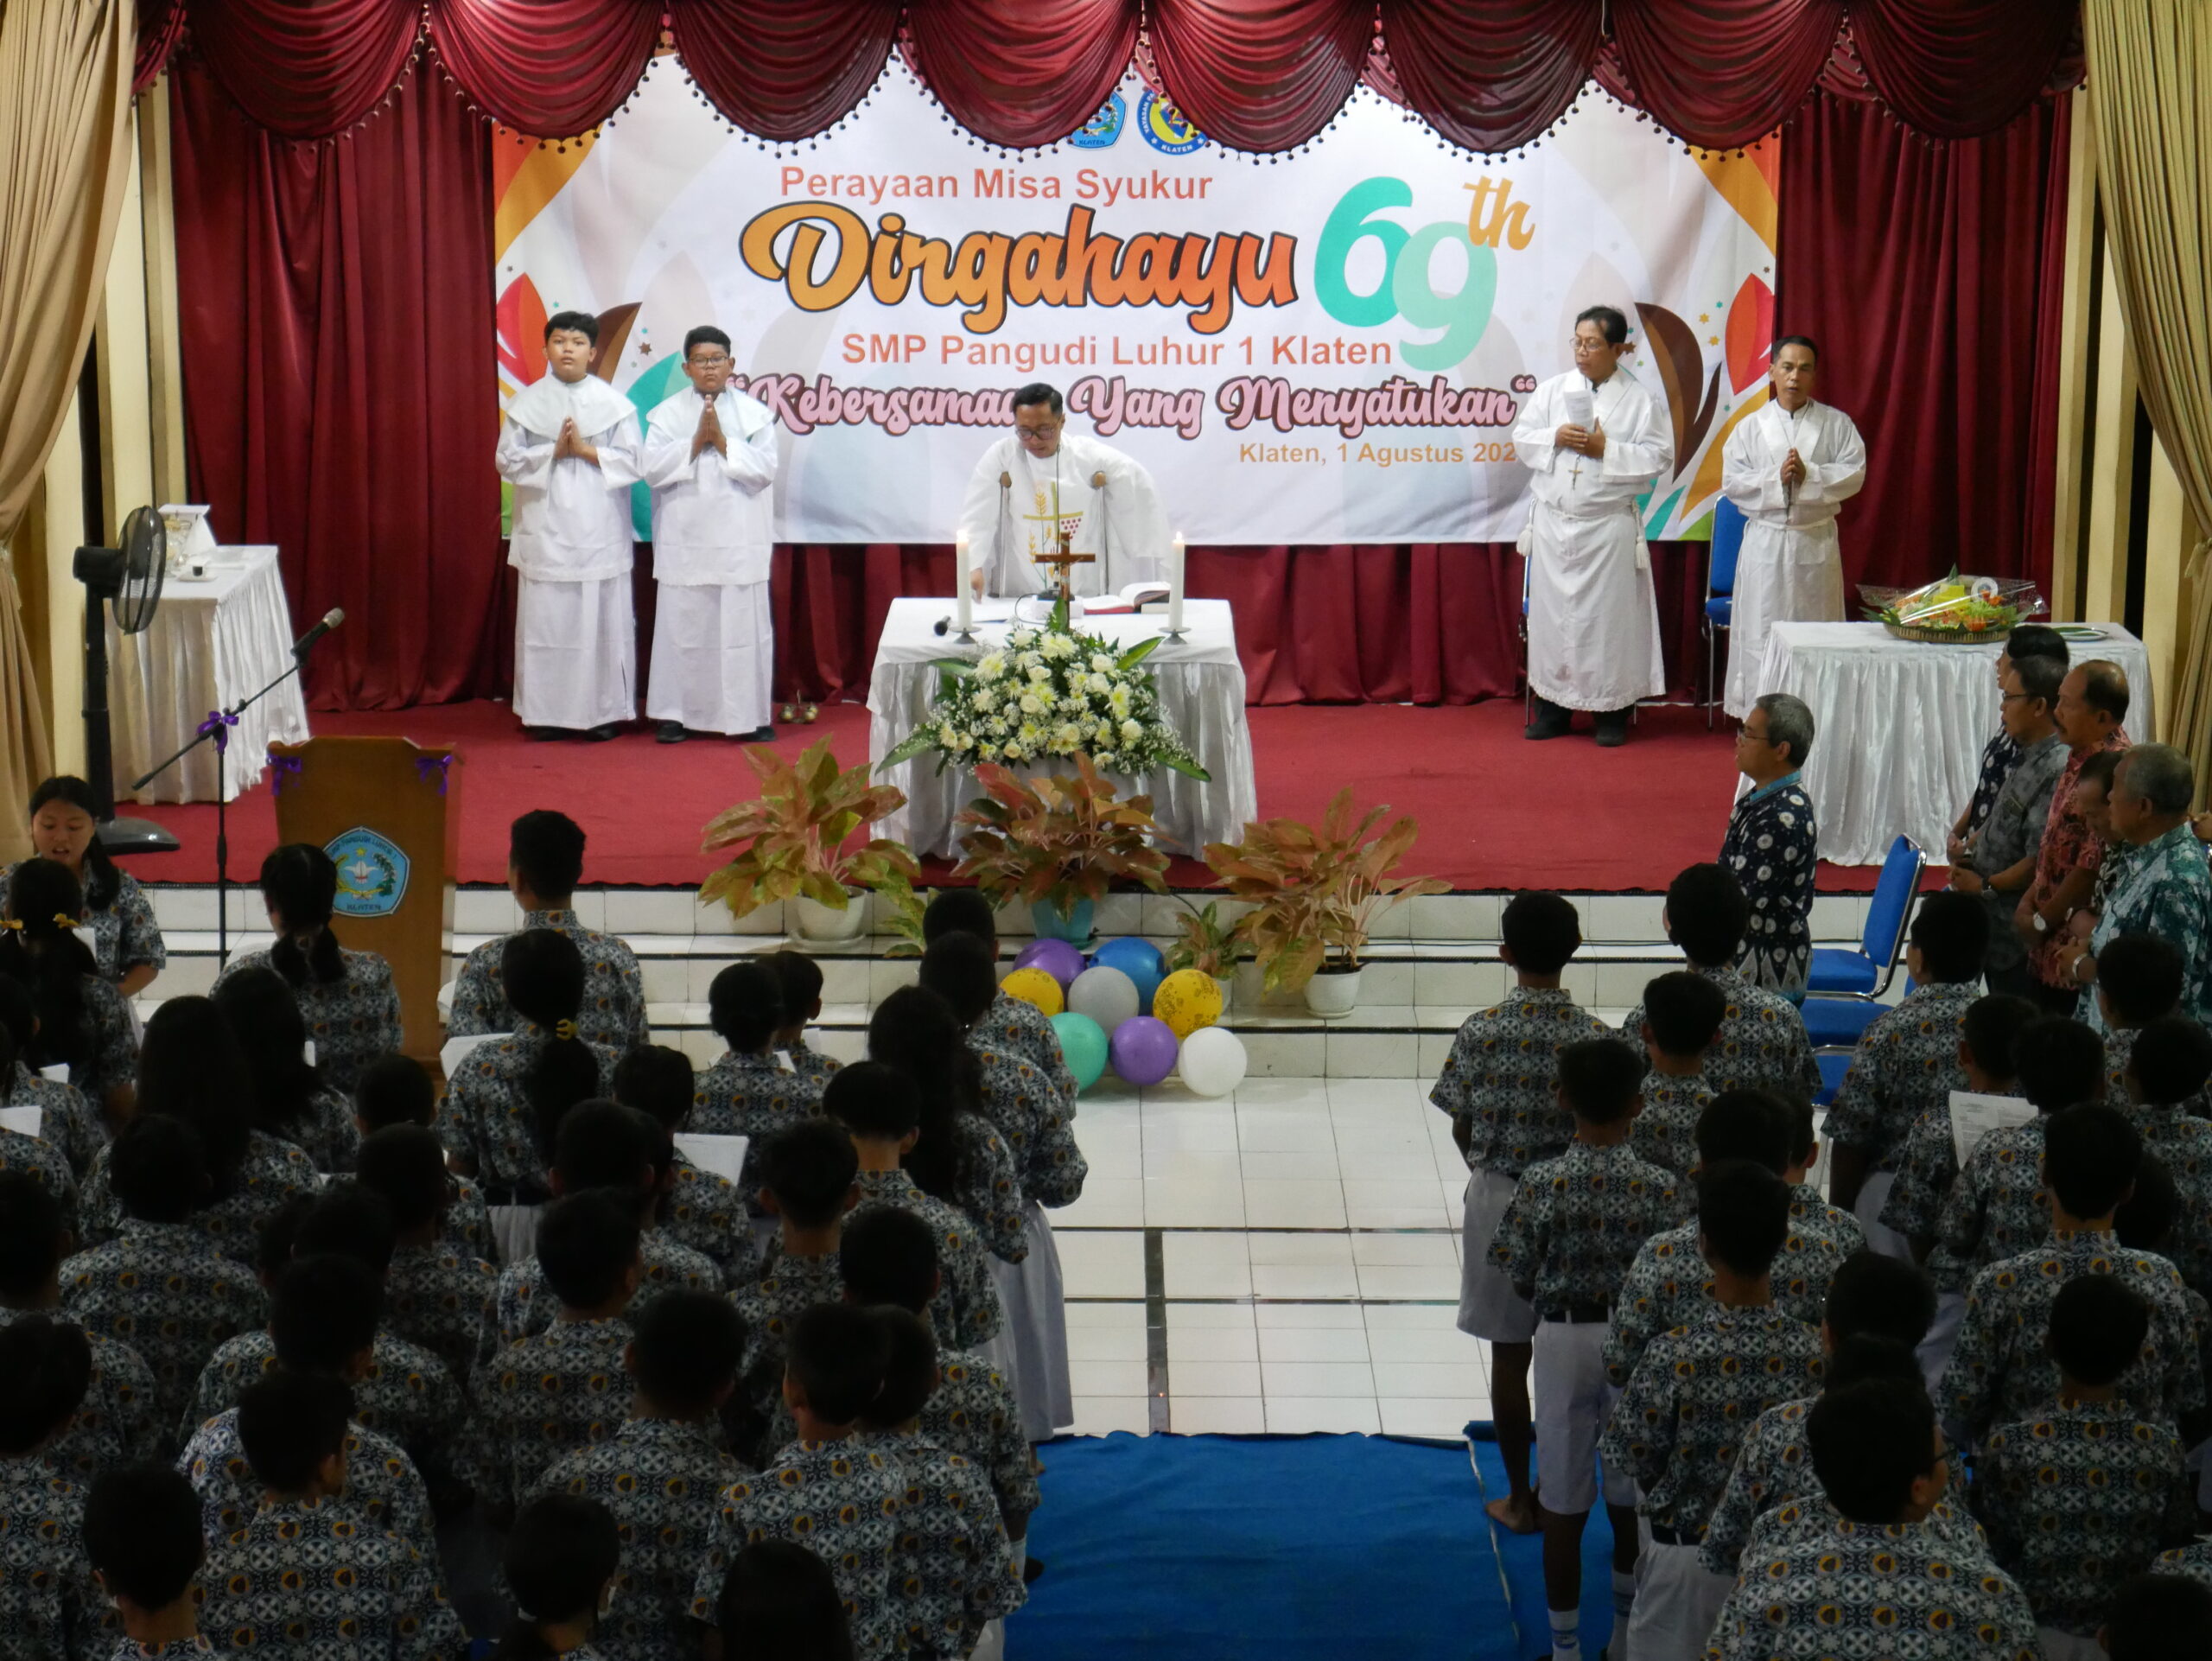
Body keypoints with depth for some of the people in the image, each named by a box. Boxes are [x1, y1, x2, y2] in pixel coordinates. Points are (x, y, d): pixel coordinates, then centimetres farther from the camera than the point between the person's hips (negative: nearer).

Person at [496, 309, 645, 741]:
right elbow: (507, 461, 1)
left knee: (602, 621, -1)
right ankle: (548, 713, 7)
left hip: (599, 532, -1)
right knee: (546, 621, 0)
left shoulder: (613, 404, 3)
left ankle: (604, 711, 7)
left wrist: (585, 450, -11)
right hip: (545, 531, 1)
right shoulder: (527, 403, 6)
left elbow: (635, 462, -1)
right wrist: (553, 452, -11)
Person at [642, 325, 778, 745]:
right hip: (684, 541, 0)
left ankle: (750, 715, 6)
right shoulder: (667, 413, 7)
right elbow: (653, 468, -4)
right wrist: (696, 442, -12)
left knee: (744, 626, -1)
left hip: (740, 541, 0)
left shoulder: (754, 413, 7)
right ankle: (677, 713, 9)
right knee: (683, 627, 0)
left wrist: (722, 442, -11)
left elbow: (765, 469, -3)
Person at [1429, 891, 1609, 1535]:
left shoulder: (1480, 1031, -12)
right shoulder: (1595, 1036, -13)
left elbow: (1461, 1130, -3)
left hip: (1498, 1199, 0)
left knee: (1510, 1355, 11)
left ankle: (1520, 1499, 19)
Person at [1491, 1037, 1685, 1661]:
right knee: (1632, 1499, 18)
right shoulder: (1660, 1187, -12)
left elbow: (1518, 1279, -6)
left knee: (1564, 1505, 9)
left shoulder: (1541, 1183, -13)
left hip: (1564, 1341, -1)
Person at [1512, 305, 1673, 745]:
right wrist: (1556, 438, -12)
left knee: (1608, 614, 0)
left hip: (1608, 526, -3)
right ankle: (1553, 705, 15)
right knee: (1551, 610, 6)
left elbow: (1659, 458, -7)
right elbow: (1522, 439, 7)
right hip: (1552, 522, 3)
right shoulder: (1552, 390, 8)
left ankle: (1611, 708, 8)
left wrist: (1606, 449, -15)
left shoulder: (1640, 402, -2)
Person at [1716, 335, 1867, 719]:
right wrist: (1776, 478, -15)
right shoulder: (1751, 427, 6)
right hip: (1766, 540, 0)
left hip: (1816, 542, 0)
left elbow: (1854, 474, -4)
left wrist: (1808, 474, -16)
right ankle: (1758, 713, 3)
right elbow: (1732, 481, -2)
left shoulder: (1836, 424, 5)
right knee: (1761, 631, -1)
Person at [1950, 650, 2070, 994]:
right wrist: (1971, 844, 5)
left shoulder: (2056, 770, -24)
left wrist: (1984, 885, -14)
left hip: (2019, 931, -10)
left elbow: (2040, 862, -26)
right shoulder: (2028, 756, 7)